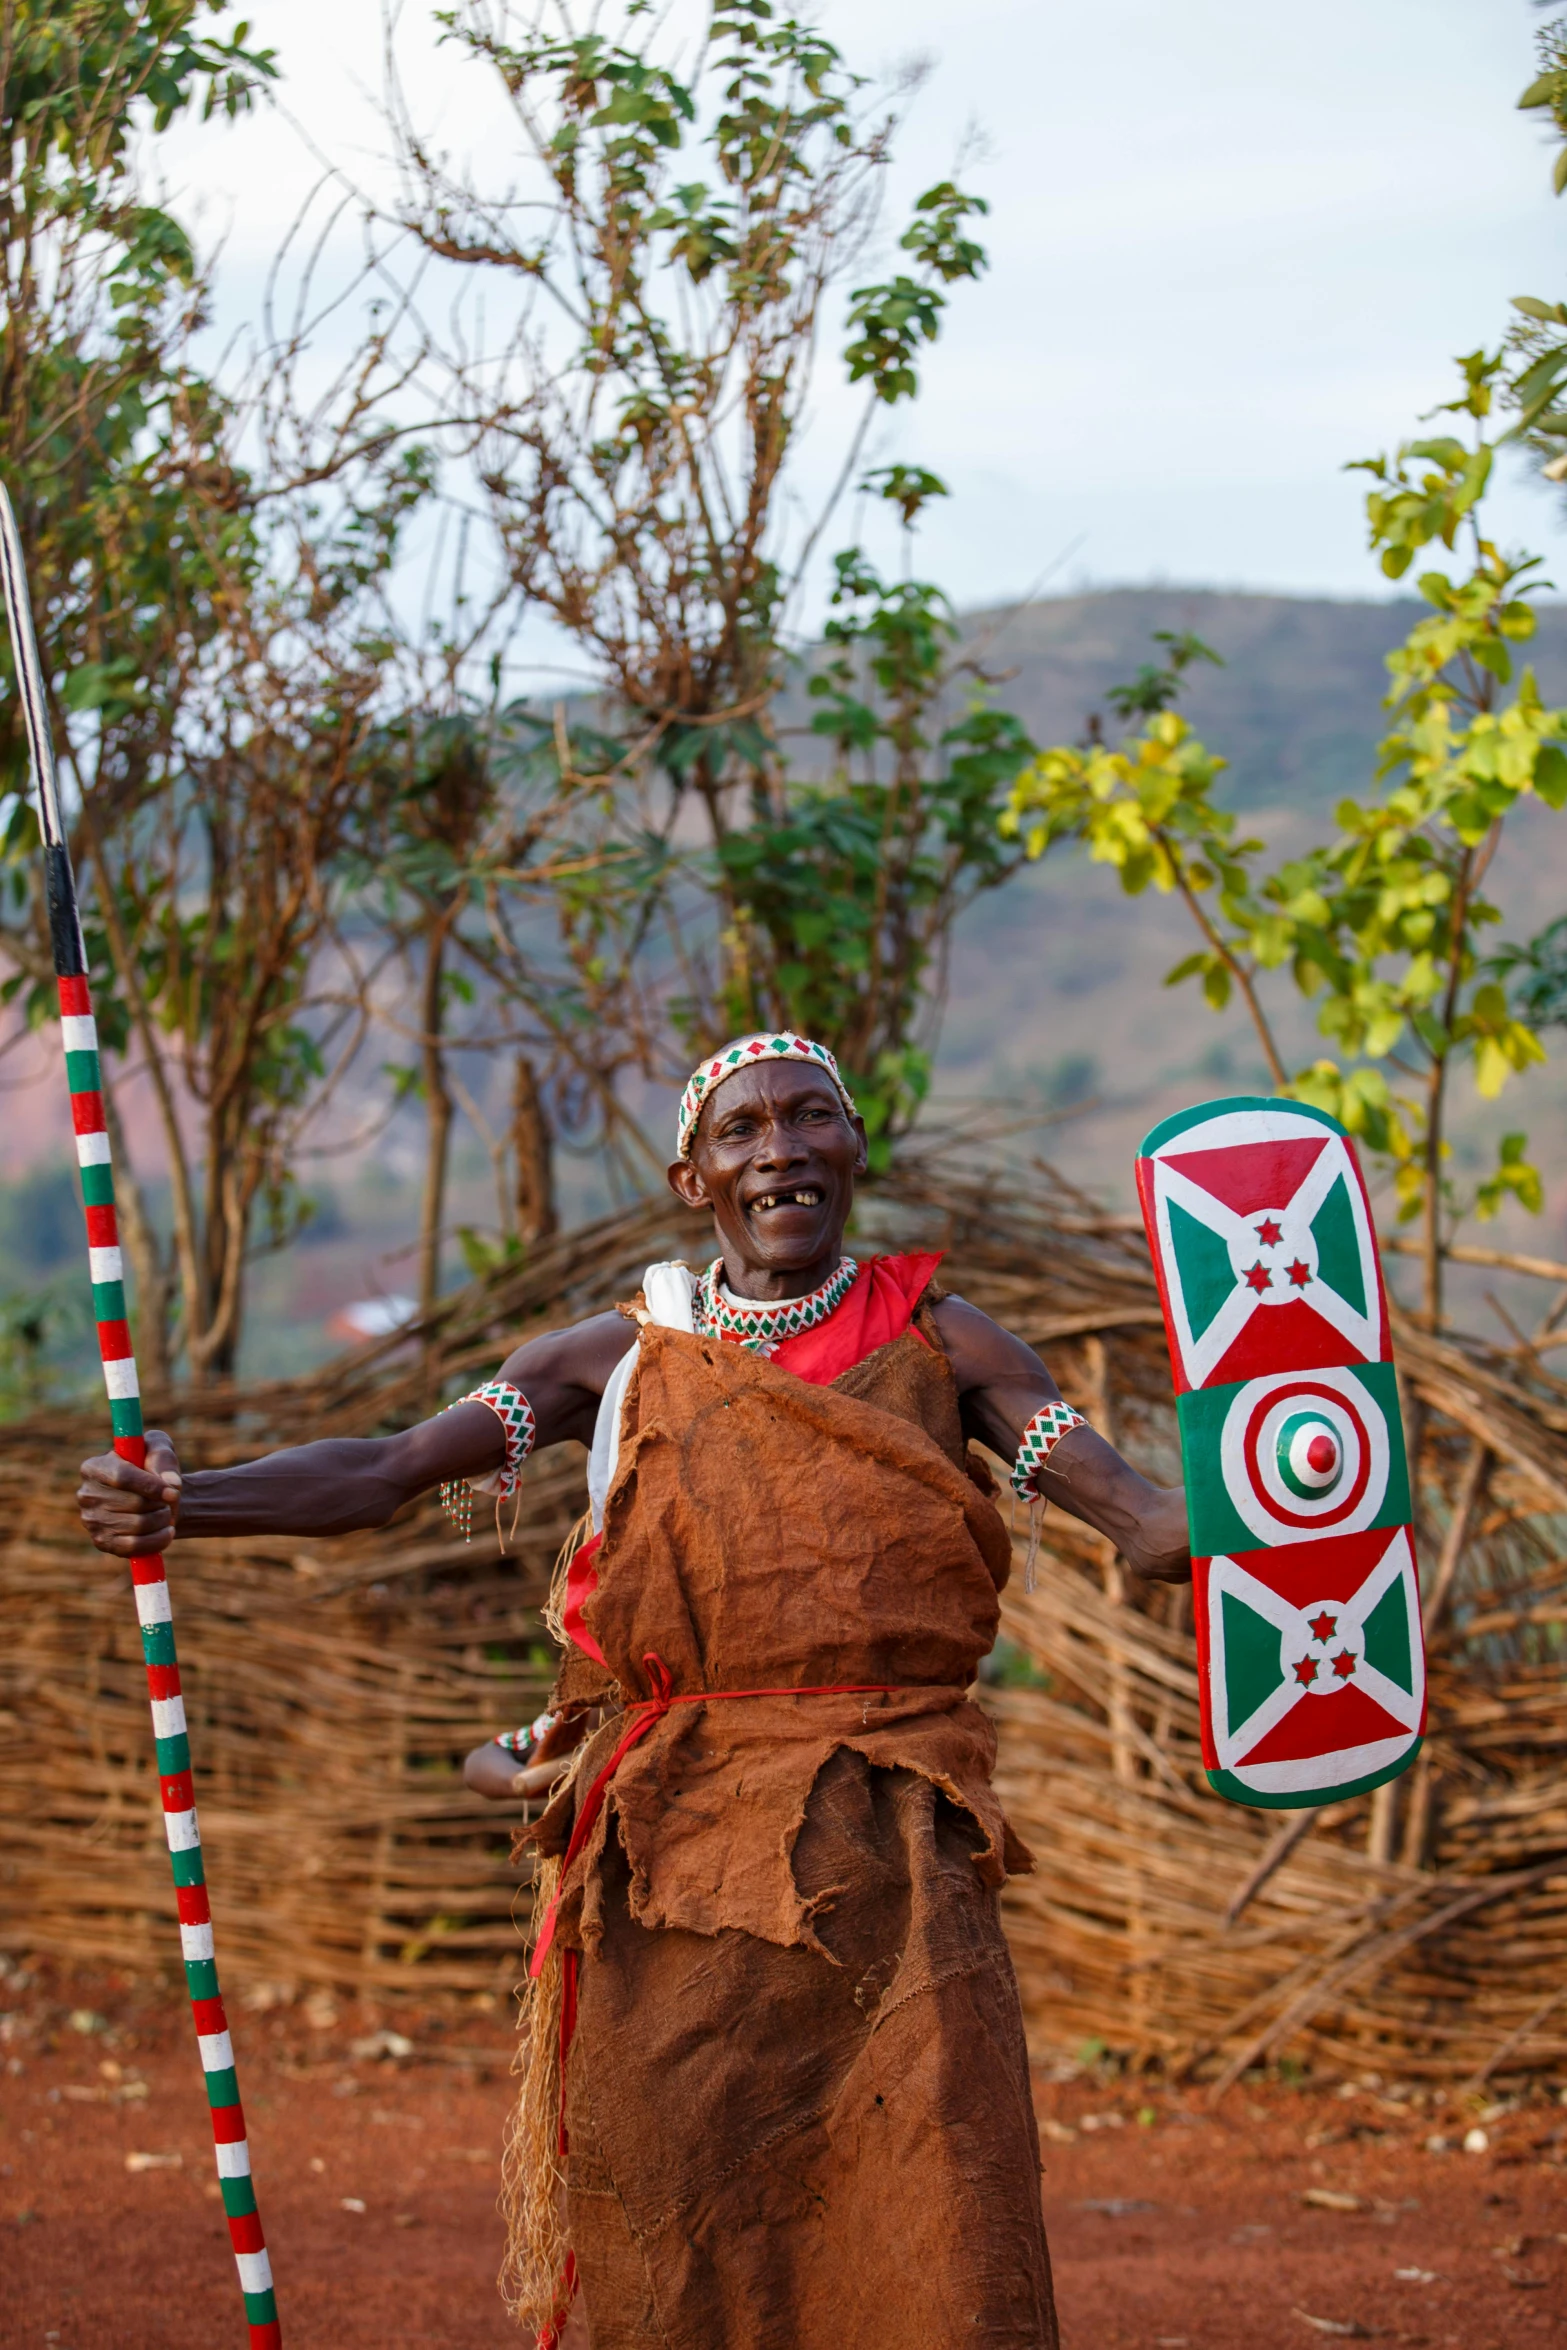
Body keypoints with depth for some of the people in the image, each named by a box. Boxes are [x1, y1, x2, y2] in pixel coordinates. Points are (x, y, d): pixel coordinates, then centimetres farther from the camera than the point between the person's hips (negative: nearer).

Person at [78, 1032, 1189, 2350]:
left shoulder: (939, 1346, 6)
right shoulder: (627, 1362, 8)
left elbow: (1137, 1510, -2)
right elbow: (381, 1471, 0)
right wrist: (179, 1505, -16)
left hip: (891, 1858, -1)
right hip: (676, 1844, 1)